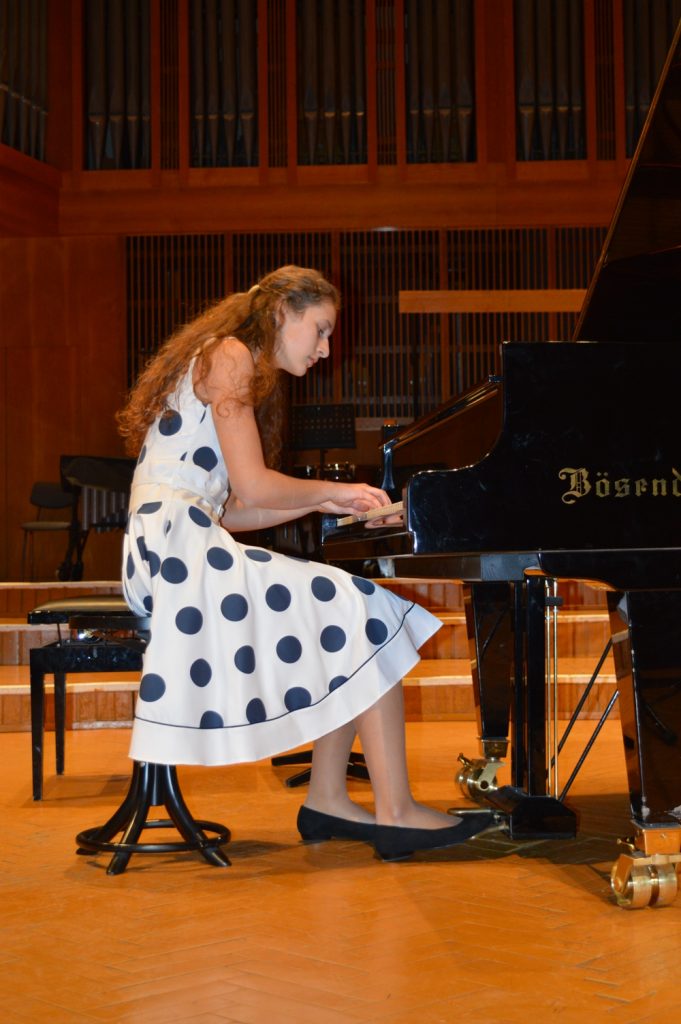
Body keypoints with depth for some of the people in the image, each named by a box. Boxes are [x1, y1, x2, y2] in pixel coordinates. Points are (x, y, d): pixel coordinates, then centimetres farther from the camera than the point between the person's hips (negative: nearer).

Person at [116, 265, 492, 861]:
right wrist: (330, 490, 3)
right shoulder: (230, 355, -4)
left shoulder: (251, 374, 25)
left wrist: (321, 502, 10)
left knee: (354, 614, 1)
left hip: (188, 546, 10)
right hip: (177, 541, -10)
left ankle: (328, 800, -3)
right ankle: (394, 813, -16)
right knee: (362, 617, -17)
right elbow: (254, 488, -14)